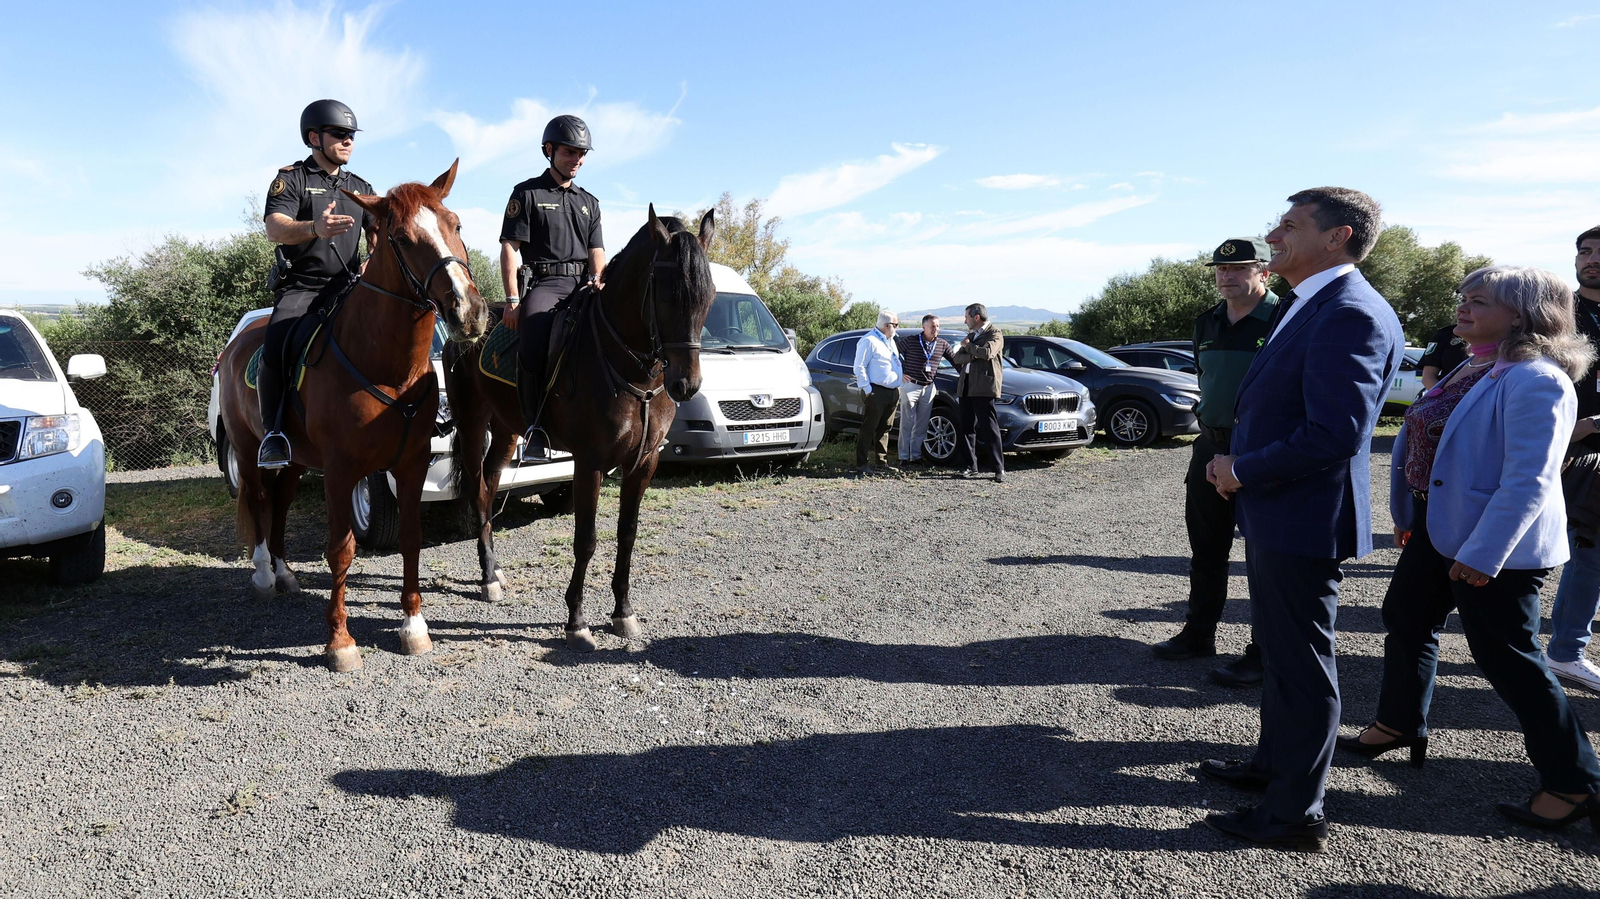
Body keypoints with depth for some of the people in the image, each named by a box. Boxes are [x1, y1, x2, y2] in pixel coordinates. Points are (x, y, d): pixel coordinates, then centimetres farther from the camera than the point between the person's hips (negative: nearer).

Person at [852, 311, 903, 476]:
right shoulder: (869, 341, -9)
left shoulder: (890, 341, 19)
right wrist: (867, 389, -15)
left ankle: (882, 460, 20)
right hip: (877, 392, -8)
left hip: (893, 392, 9)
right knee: (869, 428, -6)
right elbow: (859, 366, -12)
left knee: (884, 428, 13)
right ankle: (862, 463, -4)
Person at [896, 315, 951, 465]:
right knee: (906, 423, 0)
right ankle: (904, 456, 5)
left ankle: (916, 455, 15)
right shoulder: (909, 341, -6)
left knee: (922, 425, 7)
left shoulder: (943, 344, 5)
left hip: (929, 387, 4)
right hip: (910, 385, -4)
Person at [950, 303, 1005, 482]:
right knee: (967, 428, 6)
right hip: (966, 387, 8)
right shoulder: (971, 336, 23)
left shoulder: (994, 334, 0)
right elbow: (956, 358, 12)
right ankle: (971, 467, 12)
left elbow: (987, 352, -19)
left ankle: (999, 469, -6)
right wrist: (972, 355, -8)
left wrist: (968, 346, -4)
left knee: (989, 428, -9)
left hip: (984, 387, -7)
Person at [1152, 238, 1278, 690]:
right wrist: (1210, 424, 17)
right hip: (1210, 446, 8)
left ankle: (1264, 653, 11)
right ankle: (1199, 634, 29)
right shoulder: (1207, 323, 11)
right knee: (1205, 548, 15)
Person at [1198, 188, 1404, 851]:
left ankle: (1297, 814, 17)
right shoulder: (1306, 306, 12)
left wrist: (1243, 472, -16)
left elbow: (1334, 434, -29)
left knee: (1302, 666, 2)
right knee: (1279, 651, 23)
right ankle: (1273, 765, 41)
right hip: (1275, 515, 11)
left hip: (1302, 521, -11)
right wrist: (1239, 465, 5)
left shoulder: (1350, 313, -21)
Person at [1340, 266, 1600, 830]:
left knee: (1506, 656, -2)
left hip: (1496, 548, -10)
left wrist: (1482, 553, -27)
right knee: (1406, 619, 19)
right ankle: (1399, 725, 39)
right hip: (1440, 530, 10)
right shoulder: (1475, 370, 11)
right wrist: (1410, 516, 20)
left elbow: (1529, 479, -26)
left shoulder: (1535, 380, -20)